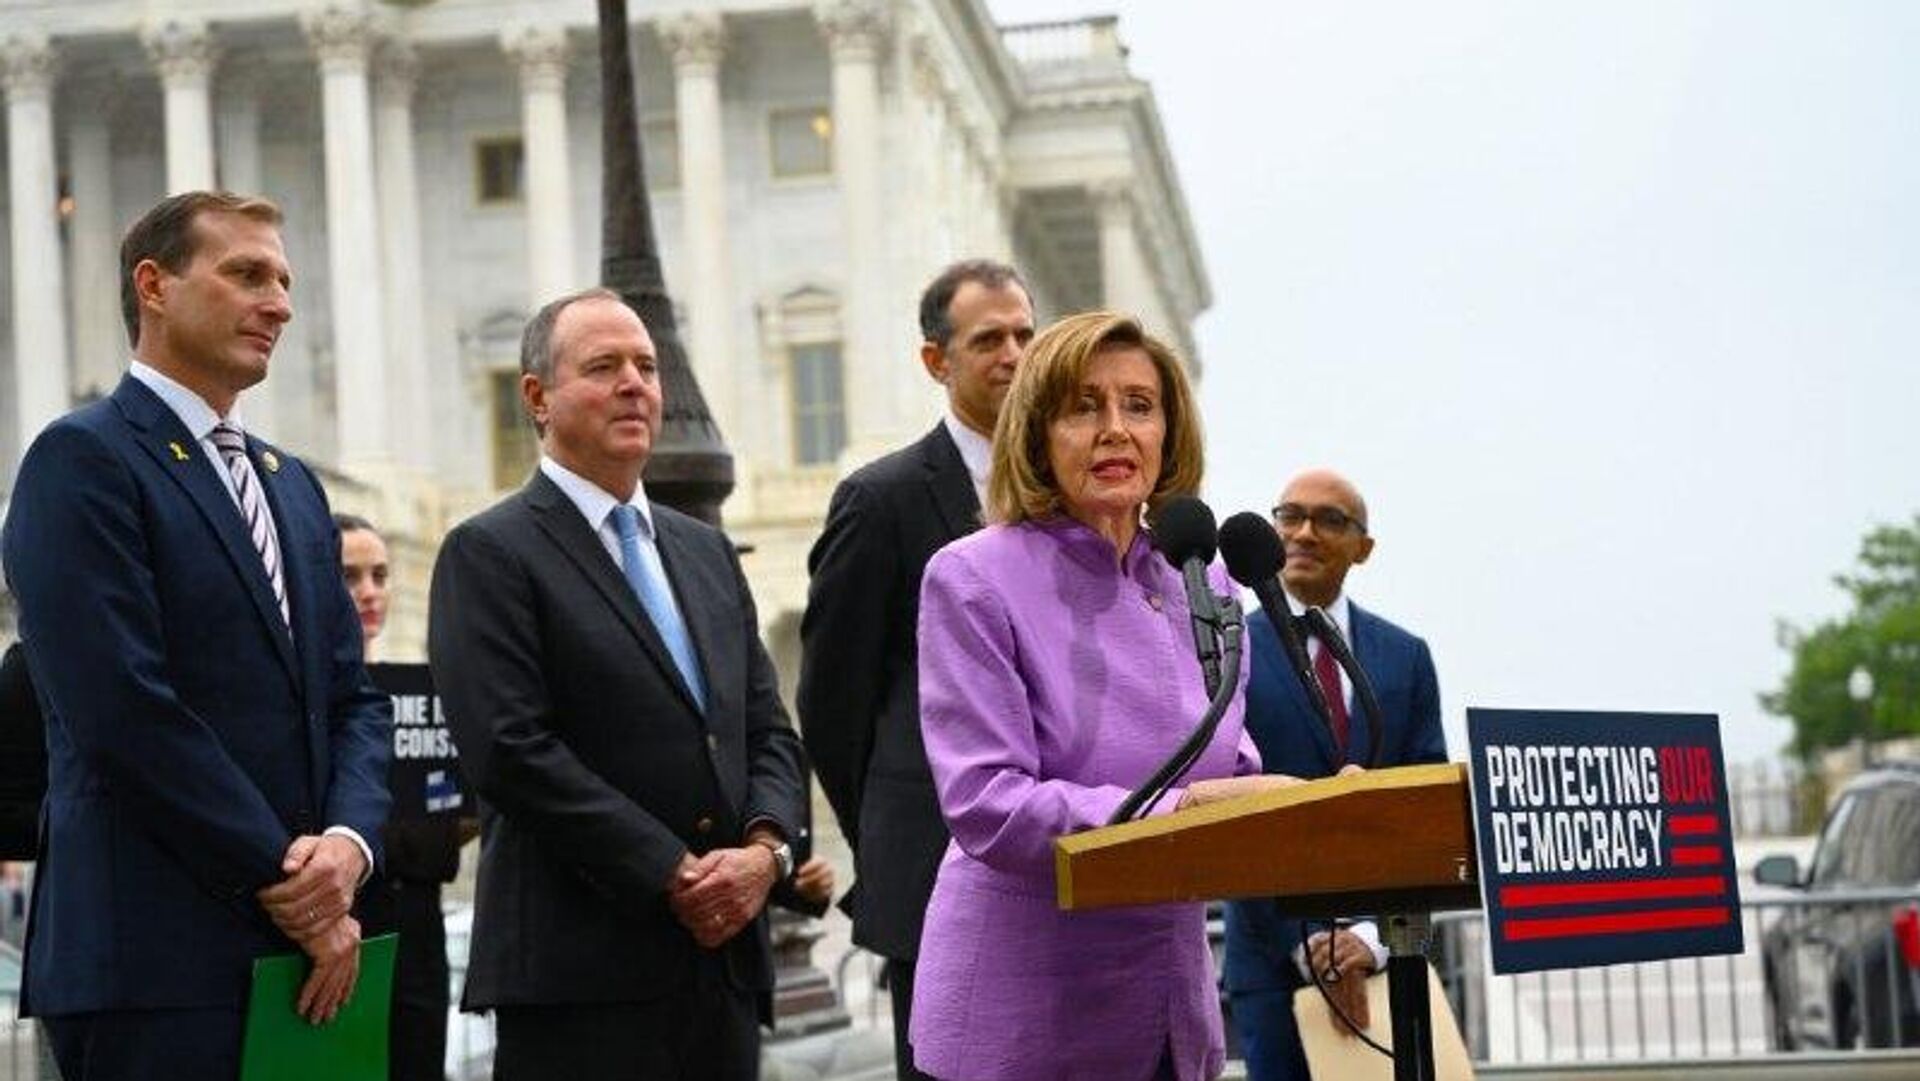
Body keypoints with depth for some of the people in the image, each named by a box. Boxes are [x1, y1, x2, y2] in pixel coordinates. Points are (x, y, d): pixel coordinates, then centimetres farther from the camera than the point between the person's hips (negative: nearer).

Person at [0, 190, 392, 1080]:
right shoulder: (83, 458, -5)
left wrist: (349, 840, -5)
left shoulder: (293, 486, 20)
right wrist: (286, 883, -12)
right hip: (156, 966, -7)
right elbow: (125, 714, -15)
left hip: (305, 953, 7)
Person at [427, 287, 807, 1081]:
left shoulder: (706, 552, 18)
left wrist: (765, 847, -5)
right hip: (580, 975, -6)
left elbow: (769, 731, 16)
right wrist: (673, 876, -14)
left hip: (726, 959, 6)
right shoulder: (488, 554, -3)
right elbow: (512, 750, -13)